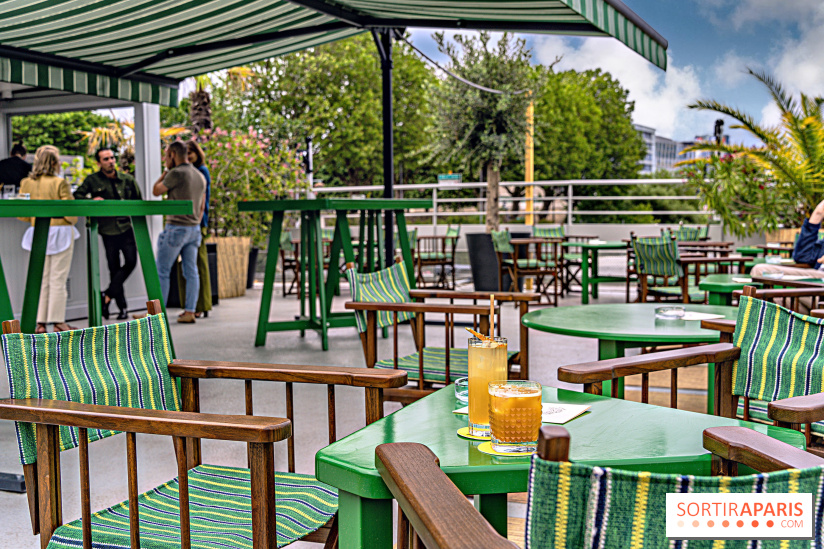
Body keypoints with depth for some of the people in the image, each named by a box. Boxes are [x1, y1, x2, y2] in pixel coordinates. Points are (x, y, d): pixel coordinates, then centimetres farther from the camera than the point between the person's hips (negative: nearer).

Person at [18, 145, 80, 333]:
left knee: (41, 279, 11)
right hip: (60, 232, -4)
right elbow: (70, 213, -13)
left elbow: (22, 214, 2)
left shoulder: (26, 183, 0)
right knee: (58, 279, 2)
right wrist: (72, 221, 9)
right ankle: (57, 321, 4)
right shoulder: (60, 183, -14)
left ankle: (40, 323, 10)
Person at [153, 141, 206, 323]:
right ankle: (189, 312, 6)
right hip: (194, 229, 8)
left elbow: (156, 191, -1)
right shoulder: (200, 176, 13)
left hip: (176, 228, -8)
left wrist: (165, 172, 7)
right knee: (191, 272, 6)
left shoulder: (176, 173, -12)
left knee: (162, 272, 0)